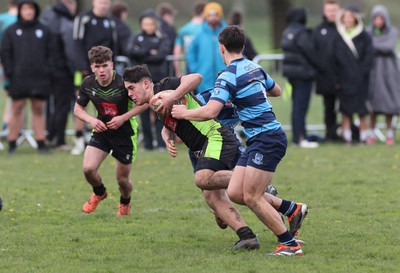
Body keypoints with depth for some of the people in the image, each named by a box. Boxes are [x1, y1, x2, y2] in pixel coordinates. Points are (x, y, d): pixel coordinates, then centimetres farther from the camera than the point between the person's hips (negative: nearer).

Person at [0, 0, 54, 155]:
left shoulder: (44, 31, 11)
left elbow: (51, 53, 11)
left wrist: (48, 70, -1)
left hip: (40, 78, 1)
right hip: (18, 78, -1)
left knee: (38, 110, 4)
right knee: (17, 110, -1)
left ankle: (41, 143, 6)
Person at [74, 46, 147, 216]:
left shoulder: (124, 82, -24)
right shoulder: (88, 84, -11)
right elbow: (78, 109, 4)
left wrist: (123, 117, -24)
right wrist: (91, 120, -17)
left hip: (125, 132, -3)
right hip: (101, 130, 3)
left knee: (122, 179, 5)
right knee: (88, 169, -15)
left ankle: (125, 203, 41)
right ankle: (99, 193, 20)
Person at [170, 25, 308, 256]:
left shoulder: (229, 76, -14)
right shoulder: (254, 67, 12)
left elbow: (210, 111, -24)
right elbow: (276, 90, 29)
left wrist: (184, 113, -8)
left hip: (268, 139, -9)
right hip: (258, 140, 9)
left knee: (251, 198, -8)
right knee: (235, 193, 7)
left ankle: (290, 245, -4)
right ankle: (292, 209, 15)